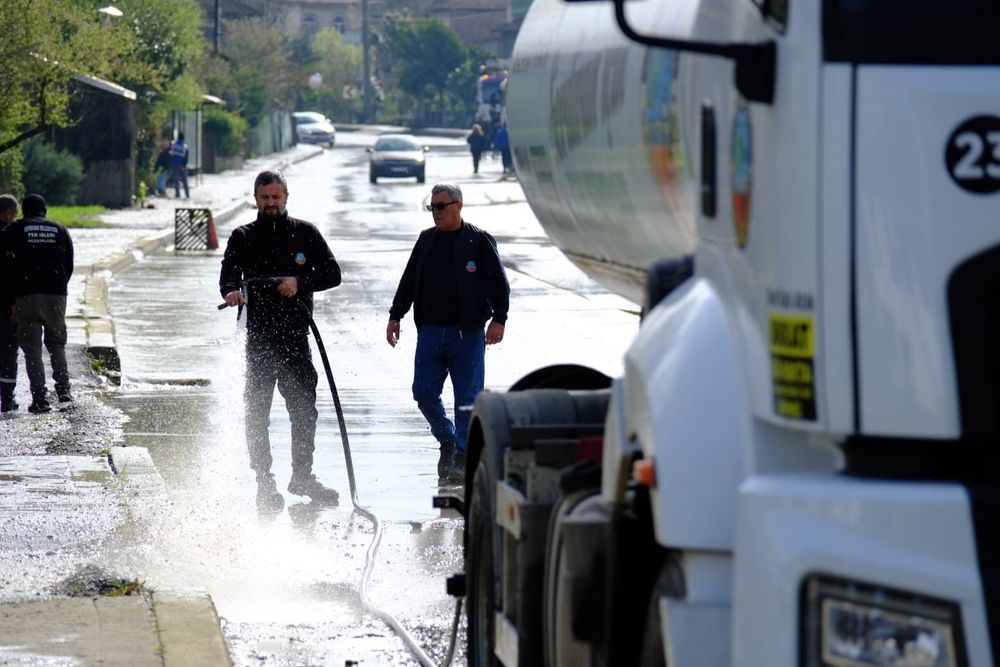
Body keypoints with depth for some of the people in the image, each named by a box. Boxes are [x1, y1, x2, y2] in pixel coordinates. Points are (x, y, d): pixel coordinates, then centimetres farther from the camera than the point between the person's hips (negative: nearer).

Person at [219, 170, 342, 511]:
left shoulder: (305, 233, 8)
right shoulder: (243, 237, 5)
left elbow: (332, 273, 4)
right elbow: (228, 276, -6)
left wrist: (300, 282, -13)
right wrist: (232, 291, -30)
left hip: (296, 333, 2)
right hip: (259, 335, -2)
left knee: (304, 407, 8)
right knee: (257, 409, -5)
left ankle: (302, 476, 24)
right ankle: (264, 482, 0)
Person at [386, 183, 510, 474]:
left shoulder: (479, 241, -3)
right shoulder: (426, 240, 12)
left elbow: (499, 283, -4)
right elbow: (408, 281, 18)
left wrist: (498, 319, -13)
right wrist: (395, 316, 13)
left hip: (466, 333, -5)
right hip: (430, 331, 5)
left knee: (466, 396, -2)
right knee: (424, 393, 2)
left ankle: (463, 454, 5)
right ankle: (447, 440, 23)